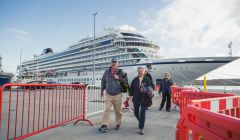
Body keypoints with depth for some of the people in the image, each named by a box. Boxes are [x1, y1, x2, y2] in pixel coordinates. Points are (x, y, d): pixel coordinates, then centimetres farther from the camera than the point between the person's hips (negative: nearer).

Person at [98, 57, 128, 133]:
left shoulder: (121, 72, -1)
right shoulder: (107, 71, 3)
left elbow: (126, 81, -4)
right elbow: (103, 81, 13)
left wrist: (118, 78, -17)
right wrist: (102, 91, 17)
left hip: (117, 95, 0)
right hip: (108, 95, 1)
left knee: (118, 111, 10)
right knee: (107, 110, -5)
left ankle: (118, 124, 28)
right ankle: (104, 125, -2)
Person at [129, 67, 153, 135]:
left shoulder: (147, 79, -3)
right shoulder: (135, 79, 3)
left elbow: (151, 88, 0)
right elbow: (131, 88, 7)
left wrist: (148, 91, -18)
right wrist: (131, 95, 5)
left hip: (144, 99, -3)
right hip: (136, 99, 3)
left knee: (142, 114, -3)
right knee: (136, 113, 14)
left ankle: (141, 128, 10)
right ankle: (140, 122, 44)